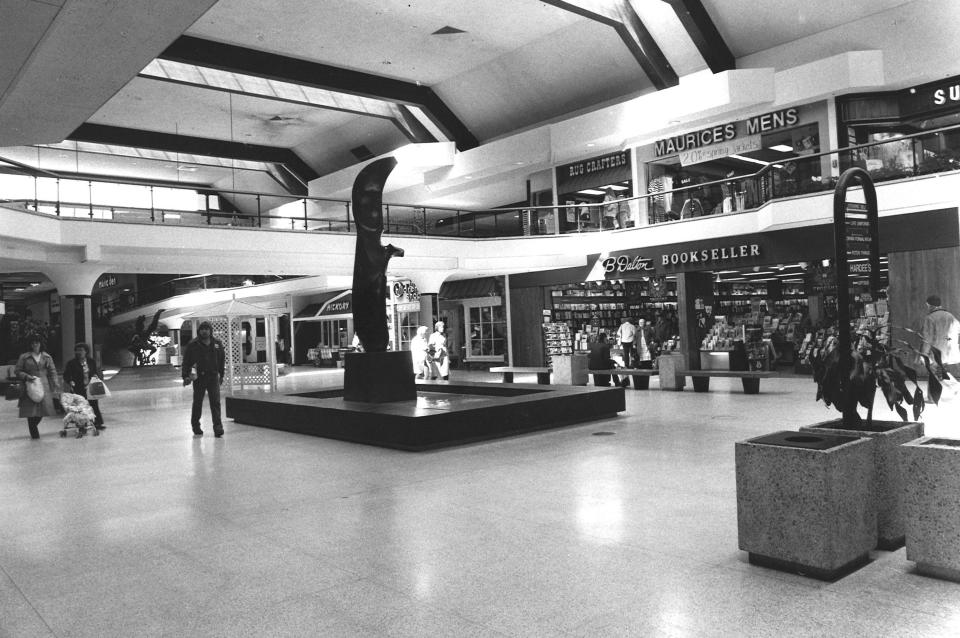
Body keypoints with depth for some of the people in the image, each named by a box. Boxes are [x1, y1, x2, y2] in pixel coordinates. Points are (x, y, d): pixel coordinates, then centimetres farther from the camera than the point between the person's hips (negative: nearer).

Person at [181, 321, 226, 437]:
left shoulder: (217, 343, 5)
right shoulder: (192, 345, -3)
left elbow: (222, 359, 14)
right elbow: (186, 361, -1)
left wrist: (221, 375, 15)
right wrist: (186, 376, -9)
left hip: (213, 376, 1)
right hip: (199, 377, -1)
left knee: (215, 402, -6)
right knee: (197, 403, 10)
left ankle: (218, 427, -8)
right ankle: (195, 426, 26)